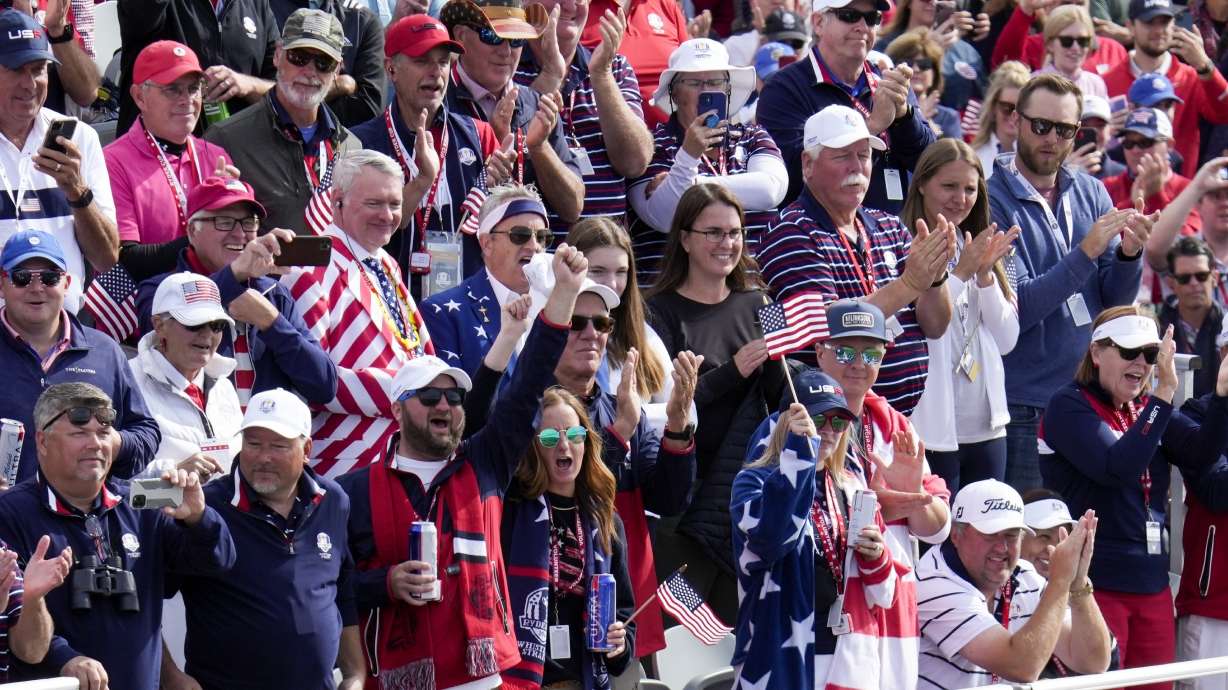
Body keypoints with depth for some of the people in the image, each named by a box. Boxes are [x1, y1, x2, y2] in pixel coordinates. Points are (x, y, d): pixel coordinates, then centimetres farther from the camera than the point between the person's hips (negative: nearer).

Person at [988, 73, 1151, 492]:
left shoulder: (1091, 193, 7)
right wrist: (1086, 252, -24)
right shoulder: (993, 200, -9)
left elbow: (1117, 299, 5)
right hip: (1025, 406, -5)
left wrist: (1128, 254, -15)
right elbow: (1017, 309, -17)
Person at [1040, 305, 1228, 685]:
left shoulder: (1148, 407, 13)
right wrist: (1165, 393, -26)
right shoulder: (1069, 406, -9)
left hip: (1152, 583, 7)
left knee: (1156, 683, 9)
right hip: (1094, 583, -7)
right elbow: (1119, 468, -23)